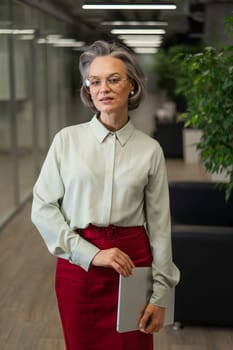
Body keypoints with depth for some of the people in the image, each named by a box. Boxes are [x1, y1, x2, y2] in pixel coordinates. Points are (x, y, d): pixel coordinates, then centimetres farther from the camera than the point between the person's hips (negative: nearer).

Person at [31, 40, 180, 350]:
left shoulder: (150, 149, -1)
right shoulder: (67, 139, -2)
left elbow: (159, 224, 2)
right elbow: (42, 208, -4)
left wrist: (160, 295, 1)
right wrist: (92, 254, -14)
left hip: (132, 262, 0)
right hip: (77, 263, 0)